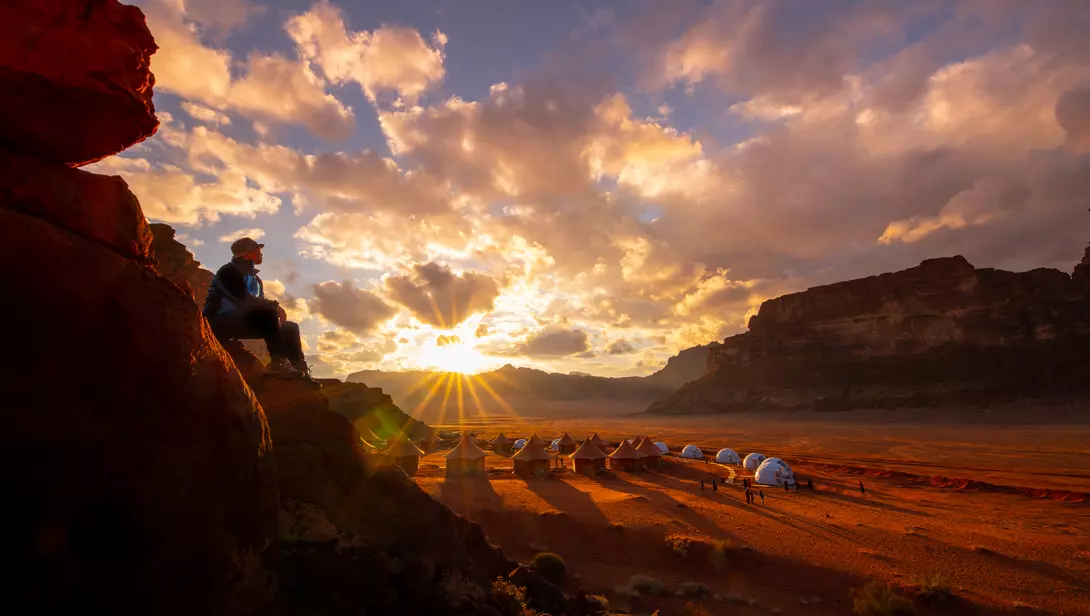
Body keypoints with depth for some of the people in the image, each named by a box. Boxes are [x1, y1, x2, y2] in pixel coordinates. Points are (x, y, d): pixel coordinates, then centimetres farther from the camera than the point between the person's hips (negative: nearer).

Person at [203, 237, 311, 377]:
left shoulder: (256, 280, 19)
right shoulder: (229, 271, -7)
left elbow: (261, 305, 11)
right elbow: (242, 299, -22)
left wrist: (273, 308, -12)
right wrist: (275, 305, -20)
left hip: (242, 324, 9)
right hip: (220, 323, -9)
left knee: (290, 328, 0)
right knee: (266, 311, -33)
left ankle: (300, 369, -14)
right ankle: (279, 362, -41)